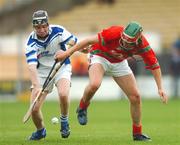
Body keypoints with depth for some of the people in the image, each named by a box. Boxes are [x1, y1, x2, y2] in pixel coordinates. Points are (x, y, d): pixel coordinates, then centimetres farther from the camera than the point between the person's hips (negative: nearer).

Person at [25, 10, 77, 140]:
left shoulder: (58, 31, -17)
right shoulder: (31, 42, -18)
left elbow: (74, 41, -14)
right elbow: (32, 65, -28)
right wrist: (36, 86, -41)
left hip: (61, 67, -1)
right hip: (42, 71, 1)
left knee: (63, 94, -32)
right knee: (34, 108, -9)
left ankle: (64, 120, -2)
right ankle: (40, 131, 23)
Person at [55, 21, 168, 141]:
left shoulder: (142, 45, -24)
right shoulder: (115, 33, -36)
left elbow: (154, 65, -12)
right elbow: (91, 40, -29)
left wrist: (160, 88, -16)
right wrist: (68, 53, -25)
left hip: (119, 63, 4)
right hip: (100, 57, -4)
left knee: (135, 97, -2)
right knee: (94, 84, -35)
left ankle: (137, 133, 17)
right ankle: (82, 108, -3)